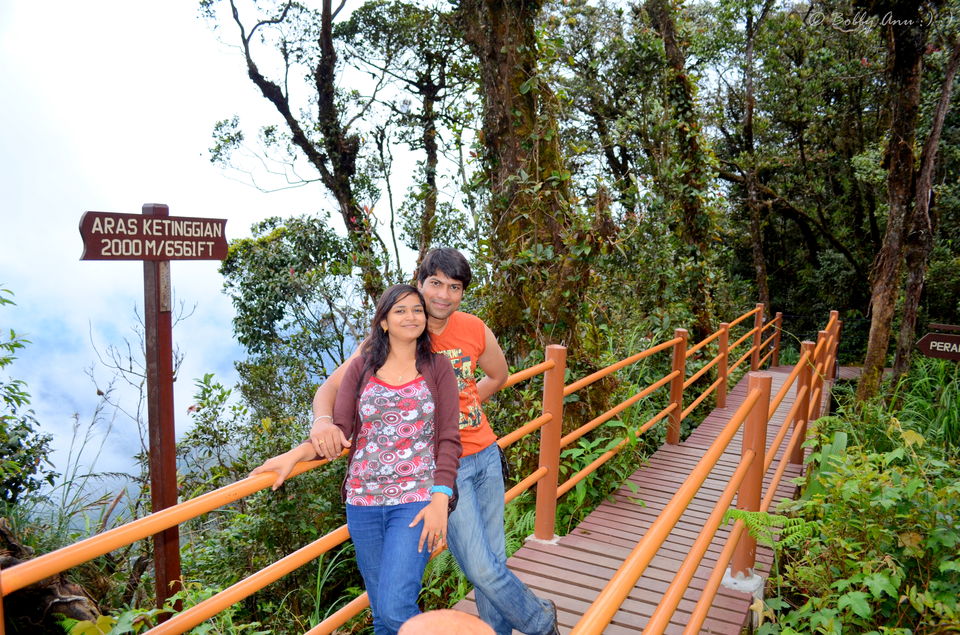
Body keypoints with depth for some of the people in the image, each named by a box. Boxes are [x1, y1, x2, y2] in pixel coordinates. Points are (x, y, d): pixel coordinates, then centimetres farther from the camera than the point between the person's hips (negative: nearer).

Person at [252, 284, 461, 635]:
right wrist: (295, 454, -15)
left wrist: (440, 501, -13)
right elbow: (339, 431, 2)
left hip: (417, 501, -3)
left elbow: (448, 440, -3)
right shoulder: (361, 368, 6)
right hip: (363, 501, 3)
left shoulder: (437, 368, 1)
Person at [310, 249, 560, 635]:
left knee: (495, 558, 11)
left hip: (485, 454, 4)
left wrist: (459, 407, 6)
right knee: (482, 569, -3)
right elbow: (332, 386, -13)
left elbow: (498, 375, 19)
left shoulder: (474, 330, -1)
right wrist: (322, 420, -34)